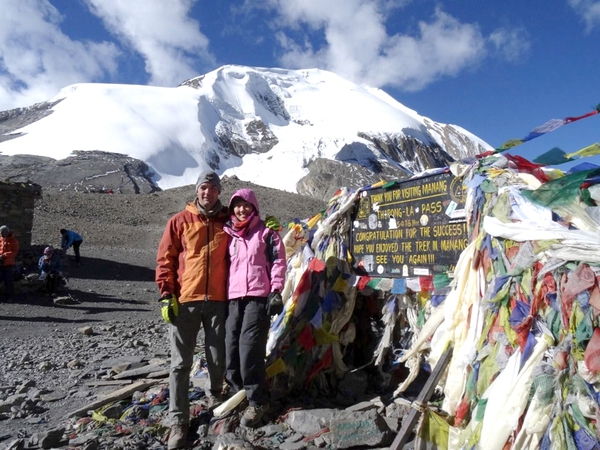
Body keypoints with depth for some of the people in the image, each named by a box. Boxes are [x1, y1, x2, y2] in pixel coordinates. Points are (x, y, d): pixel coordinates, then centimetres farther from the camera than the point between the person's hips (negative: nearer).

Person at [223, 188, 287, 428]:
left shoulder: (266, 233, 6)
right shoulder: (229, 234, 18)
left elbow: (278, 262, 1)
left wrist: (276, 292, -9)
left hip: (258, 297, -4)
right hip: (233, 298, 5)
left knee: (249, 347, -12)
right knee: (231, 348, 1)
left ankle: (256, 401, 1)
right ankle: (238, 393, 19)